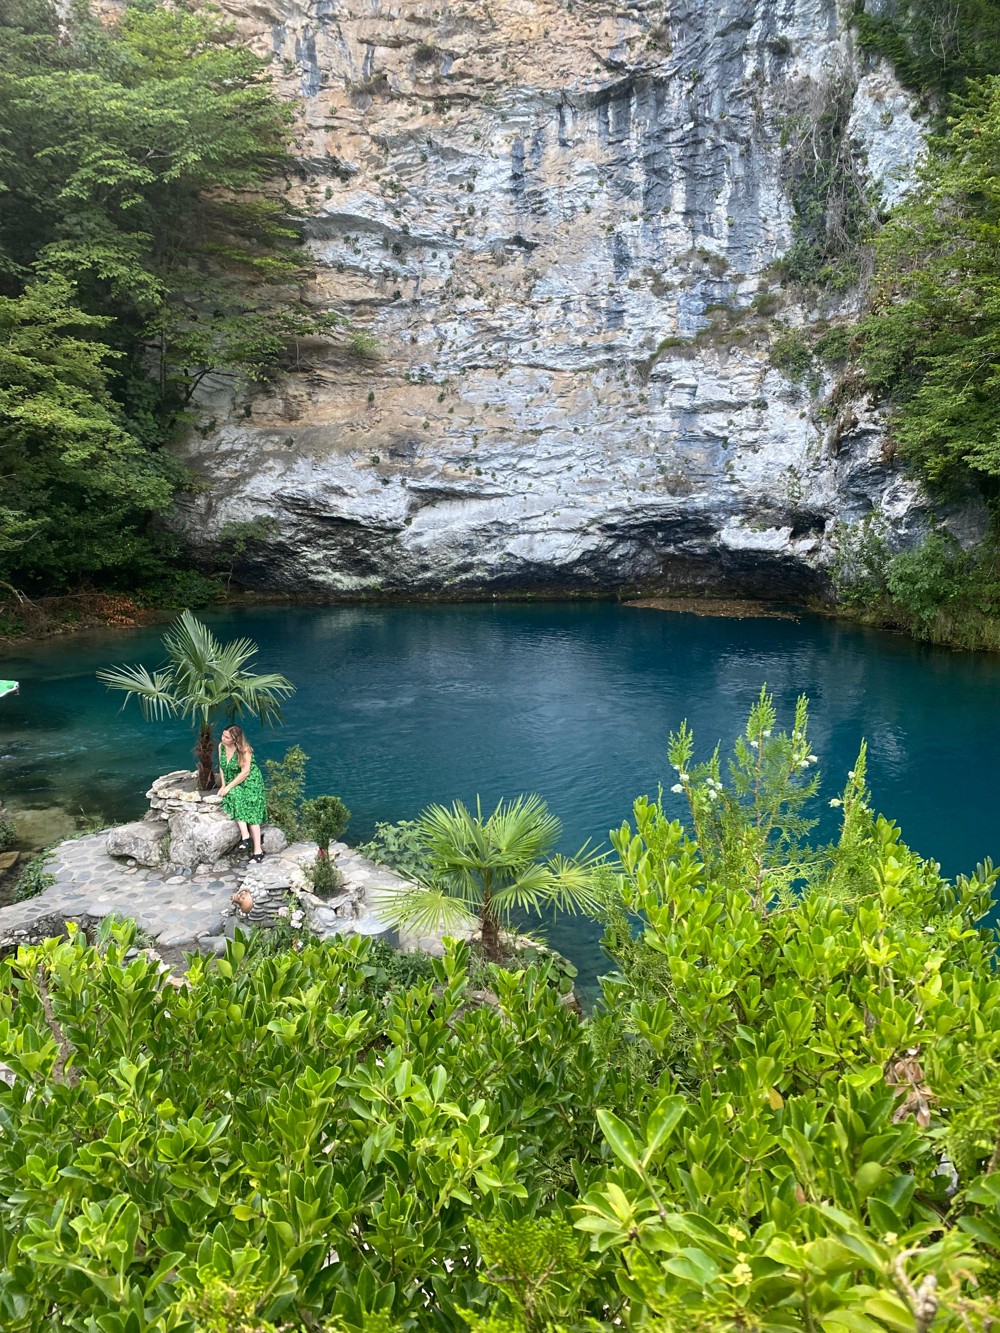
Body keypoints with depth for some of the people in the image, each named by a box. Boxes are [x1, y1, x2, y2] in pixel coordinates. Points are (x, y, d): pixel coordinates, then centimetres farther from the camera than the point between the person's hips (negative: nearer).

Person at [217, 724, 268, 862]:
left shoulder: (244, 749, -18)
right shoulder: (221, 746, 0)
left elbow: (245, 772, -20)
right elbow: (222, 767, 9)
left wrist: (228, 787, -21)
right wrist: (223, 785, -4)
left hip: (250, 782, -5)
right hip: (233, 785, 5)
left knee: (251, 813, -19)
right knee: (234, 796, -29)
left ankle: (258, 850, -21)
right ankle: (245, 835, -32)